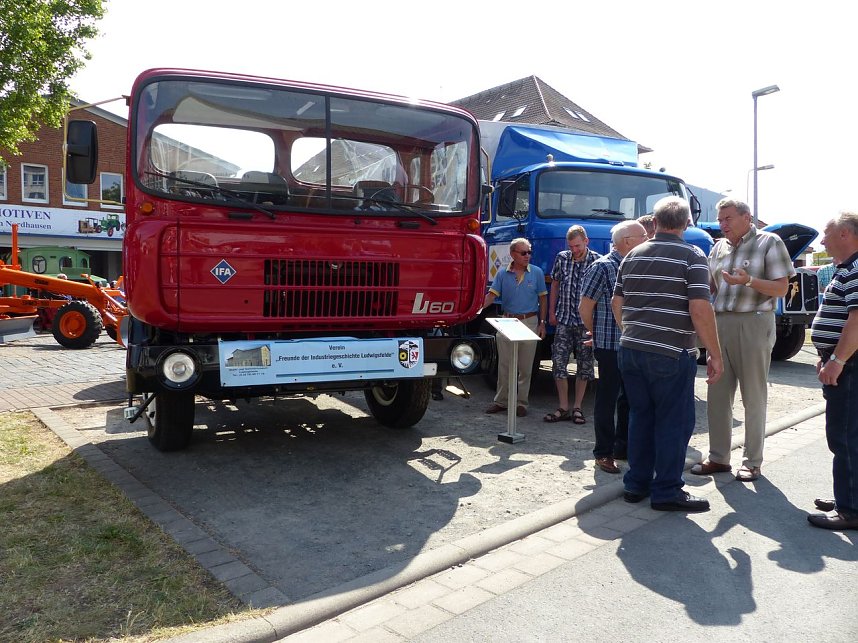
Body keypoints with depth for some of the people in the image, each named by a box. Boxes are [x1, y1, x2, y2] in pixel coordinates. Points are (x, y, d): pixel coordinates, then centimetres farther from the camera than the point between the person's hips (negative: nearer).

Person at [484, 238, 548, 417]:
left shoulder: (537, 272, 1)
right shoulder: (502, 274, 2)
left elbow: (542, 299, 5)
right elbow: (492, 294, -4)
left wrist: (542, 323, 1)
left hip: (529, 322, -1)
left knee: (525, 366, 5)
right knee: (504, 365, 7)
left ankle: (521, 403, 15)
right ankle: (501, 400, 17)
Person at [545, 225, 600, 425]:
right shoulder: (562, 258, 4)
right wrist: (551, 313, 12)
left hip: (586, 322, -2)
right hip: (564, 320, 2)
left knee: (584, 365, 6)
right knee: (559, 363, -1)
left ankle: (577, 407, 17)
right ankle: (563, 408, 9)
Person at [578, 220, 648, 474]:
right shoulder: (603, 267, -13)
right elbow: (585, 307, -11)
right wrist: (597, 335, 0)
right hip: (610, 346, -7)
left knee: (630, 398, 15)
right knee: (607, 400, 2)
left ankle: (623, 446, 29)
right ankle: (603, 453, 12)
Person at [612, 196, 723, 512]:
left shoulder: (632, 256, 10)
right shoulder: (692, 256, -7)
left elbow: (617, 302, 15)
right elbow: (700, 309, -15)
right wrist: (714, 354, -8)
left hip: (630, 350, 6)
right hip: (671, 354, -6)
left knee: (640, 415, 15)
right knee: (674, 421, 5)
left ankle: (636, 483, 23)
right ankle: (667, 491, 11)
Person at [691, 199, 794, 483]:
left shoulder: (769, 242, -2)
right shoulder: (718, 248, 15)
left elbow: (781, 288, -7)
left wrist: (749, 281, -22)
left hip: (753, 323, -5)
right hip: (720, 323, 5)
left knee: (754, 397, 3)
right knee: (717, 395, 7)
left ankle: (752, 461, 14)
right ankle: (718, 457, 17)